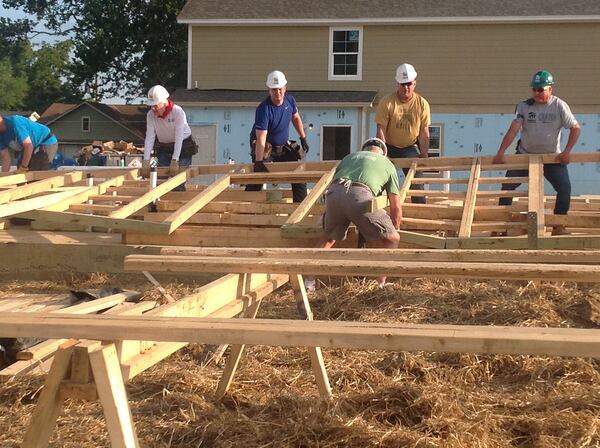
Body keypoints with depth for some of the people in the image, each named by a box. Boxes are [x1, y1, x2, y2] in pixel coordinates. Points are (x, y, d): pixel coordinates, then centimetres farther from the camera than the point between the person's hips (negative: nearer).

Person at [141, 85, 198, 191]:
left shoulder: (178, 112, -25)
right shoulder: (151, 115, -13)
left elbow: (179, 138, -29)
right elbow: (149, 137, -17)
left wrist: (174, 161, -35)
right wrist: (146, 161, -26)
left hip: (183, 147, -4)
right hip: (163, 148, 4)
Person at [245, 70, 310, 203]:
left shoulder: (290, 100, -8)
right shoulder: (264, 109, -29)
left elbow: (296, 118, 15)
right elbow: (261, 138, -36)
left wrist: (303, 138, 13)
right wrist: (258, 162, -44)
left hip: (284, 147, 7)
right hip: (266, 148, -7)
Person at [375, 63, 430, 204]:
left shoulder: (422, 104, -8)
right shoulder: (387, 103, -14)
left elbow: (424, 132, -5)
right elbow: (381, 130, -15)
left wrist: (423, 155, -9)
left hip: (410, 148, 1)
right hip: (390, 147, -1)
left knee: (417, 183, 0)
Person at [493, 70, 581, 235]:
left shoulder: (560, 106, -10)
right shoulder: (524, 106, -8)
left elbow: (576, 128, -7)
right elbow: (513, 130, -16)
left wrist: (567, 152, -16)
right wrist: (500, 152, -25)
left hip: (552, 157, -1)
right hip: (525, 155, 1)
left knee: (565, 188, -13)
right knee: (507, 186, -2)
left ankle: (558, 226, 1)